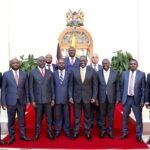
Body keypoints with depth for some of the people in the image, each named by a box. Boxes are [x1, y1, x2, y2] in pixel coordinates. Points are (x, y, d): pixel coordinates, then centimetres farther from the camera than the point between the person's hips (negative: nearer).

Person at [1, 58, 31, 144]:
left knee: (22, 119, 11)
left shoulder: (24, 74, 3)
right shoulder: (6, 74, -1)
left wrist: (28, 100, 3)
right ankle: (12, 136, 23)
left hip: (22, 101, 1)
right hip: (11, 101, -1)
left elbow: (26, 88, 5)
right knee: (11, 120, 9)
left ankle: (23, 135, 25)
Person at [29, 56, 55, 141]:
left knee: (49, 117, 7)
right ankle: (37, 133, 19)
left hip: (48, 99, 2)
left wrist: (53, 99, 2)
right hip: (38, 99, -1)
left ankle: (50, 133, 19)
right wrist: (32, 100, -5)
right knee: (38, 117, 8)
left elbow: (52, 86, 7)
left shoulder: (49, 73, 5)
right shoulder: (32, 73, 0)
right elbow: (31, 88, -1)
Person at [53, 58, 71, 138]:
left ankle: (67, 130, 20)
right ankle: (57, 130, 21)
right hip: (57, 97, 1)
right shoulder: (54, 73, 5)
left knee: (66, 115, 7)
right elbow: (53, 86, 6)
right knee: (58, 115, 8)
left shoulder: (69, 73, 3)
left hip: (66, 97, 0)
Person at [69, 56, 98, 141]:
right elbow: (71, 85, 3)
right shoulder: (74, 71, 0)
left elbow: (95, 85, 0)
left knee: (87, 116, 10)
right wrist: (70, 96, -2)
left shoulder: (92, 71, -2)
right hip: (76, 97, 1)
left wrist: (94, 97, -5)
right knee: (76, 116, 9)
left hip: (87, 97, 0)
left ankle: (88, 133, 24)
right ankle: (76, 133, 23)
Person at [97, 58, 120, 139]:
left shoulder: (115, 73, -2)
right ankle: (103, 130, 27)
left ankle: (110, 131, 25)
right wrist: (96, 98, -1)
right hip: (102, 98, 0)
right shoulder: (98, 73, -2)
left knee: (111, 115, 10)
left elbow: (117, 87, 1)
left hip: (111, 98, 0)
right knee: (102, 115, 11)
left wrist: (117, 98, -1)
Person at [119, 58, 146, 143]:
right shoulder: (124, 73, 2)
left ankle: (139, 135, 23)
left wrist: (142, 100, -7)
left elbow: (143, 88, -3)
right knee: (125, 117, 13)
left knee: (139, 118, 7)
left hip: (137, 99, -2)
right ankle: (125, 133, 28)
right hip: (126, 99, 2)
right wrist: (121, 98, 3)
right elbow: (122, 87, 6)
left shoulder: (142, 74, -4)